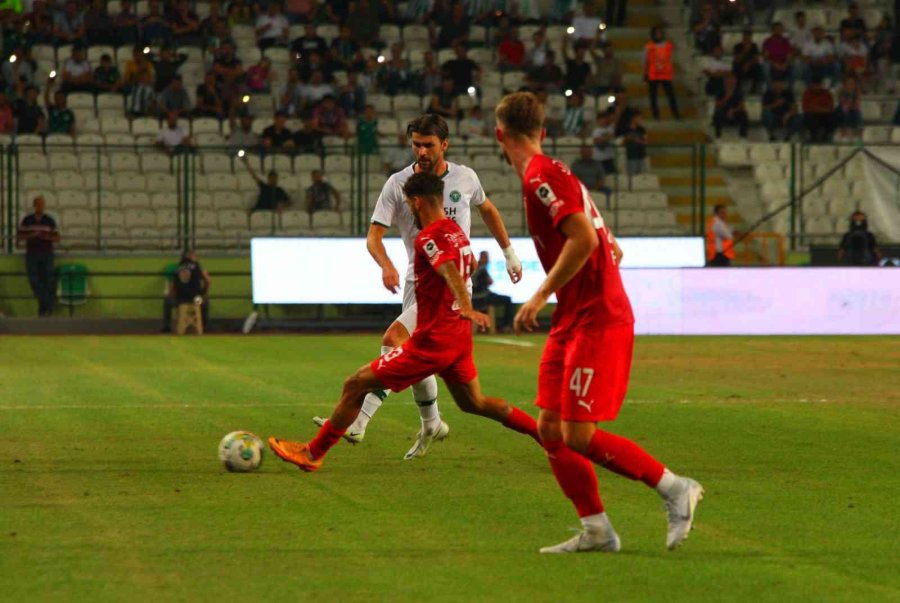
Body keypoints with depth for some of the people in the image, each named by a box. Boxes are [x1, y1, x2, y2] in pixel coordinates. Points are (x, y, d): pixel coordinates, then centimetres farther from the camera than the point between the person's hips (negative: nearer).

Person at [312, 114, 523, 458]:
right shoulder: (397, 184, -2)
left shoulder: (465, 178, 0)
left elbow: (487, 209, 22)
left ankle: (358, 422, -27)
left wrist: (509, 253, 27)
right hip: (417, 283, 4)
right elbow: (374, 235, -6)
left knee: (394, 340, -21)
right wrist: (386, 265, -27)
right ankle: (431, 426, 40)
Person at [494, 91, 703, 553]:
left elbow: (584, 239, -26)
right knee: (551, 431, 6)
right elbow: (612, 250, 20)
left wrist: (540, 296, -21)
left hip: (596, 323, -10)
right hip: (573, 322, 10)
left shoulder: (541, 176, -12)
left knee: (579, 437, -11)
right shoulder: (552, 174, 17)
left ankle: (675, 488, -1)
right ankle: (595, 530, 8)